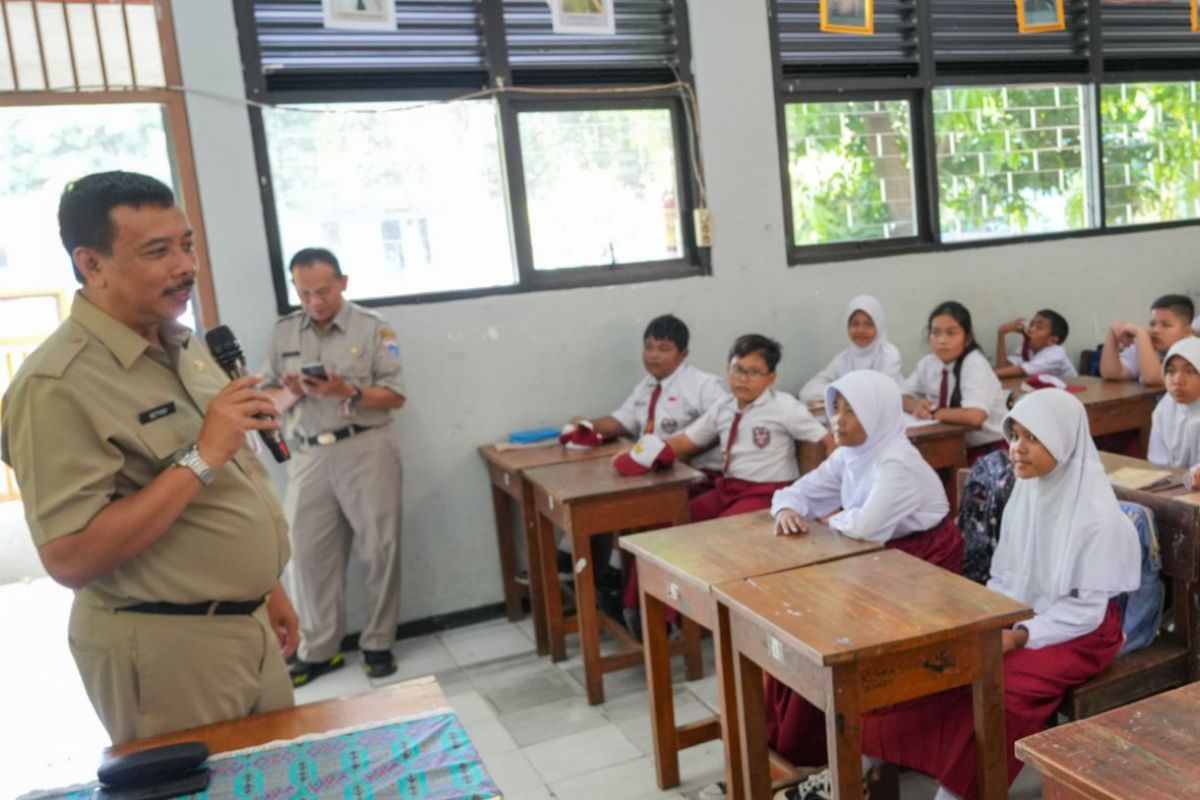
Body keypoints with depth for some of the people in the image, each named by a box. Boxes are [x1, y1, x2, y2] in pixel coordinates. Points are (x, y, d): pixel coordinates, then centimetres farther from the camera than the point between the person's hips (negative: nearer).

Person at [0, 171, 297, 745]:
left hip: (247, 626, 8)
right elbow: (69, 558, -24)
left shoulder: (184, 348, 8)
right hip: (166, 646, -8)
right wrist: (200, 457, -27)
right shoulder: (59, 384, -20)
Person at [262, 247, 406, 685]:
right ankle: (318, 649, 17)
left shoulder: (372, 327, -1)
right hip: (309, 455, 3)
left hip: (366, 449, -3)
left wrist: (349, 393, -18)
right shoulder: (283, 332, 9)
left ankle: (378, 644, 17)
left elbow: (395, 396, -3)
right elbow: (270, 399, 10)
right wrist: (291, 393, -11)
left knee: (380, 548, 2)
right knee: (310, 552, 4)